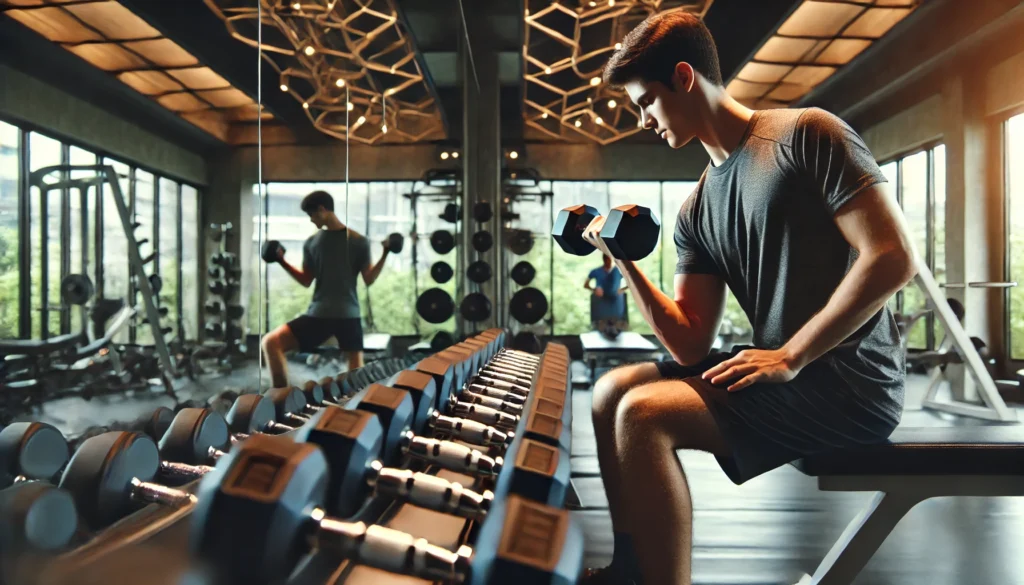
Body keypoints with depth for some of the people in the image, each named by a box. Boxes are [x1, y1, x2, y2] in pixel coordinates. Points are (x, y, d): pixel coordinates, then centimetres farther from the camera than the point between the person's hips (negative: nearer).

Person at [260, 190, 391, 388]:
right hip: (318, 313, 3)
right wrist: (282, 262, 3)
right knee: (271, 342, -9)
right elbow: (307, 281, 12)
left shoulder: (358, 241, -1)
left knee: (356, 369, 0)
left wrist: (384, 255, -13)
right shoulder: (311, 243, 9)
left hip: (348, 315, -3)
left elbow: (368, 279, -2)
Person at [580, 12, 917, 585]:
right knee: (612, 390, 6)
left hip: (850, 382, -7)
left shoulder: (806, 134, -7)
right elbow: (691, 349, 4)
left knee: (642, 413, -22)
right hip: (780, 372, 7)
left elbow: (895, 257, -16)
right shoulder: (695, 212, 10)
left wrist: (790, 356, -17)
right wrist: (627, 261, -3)